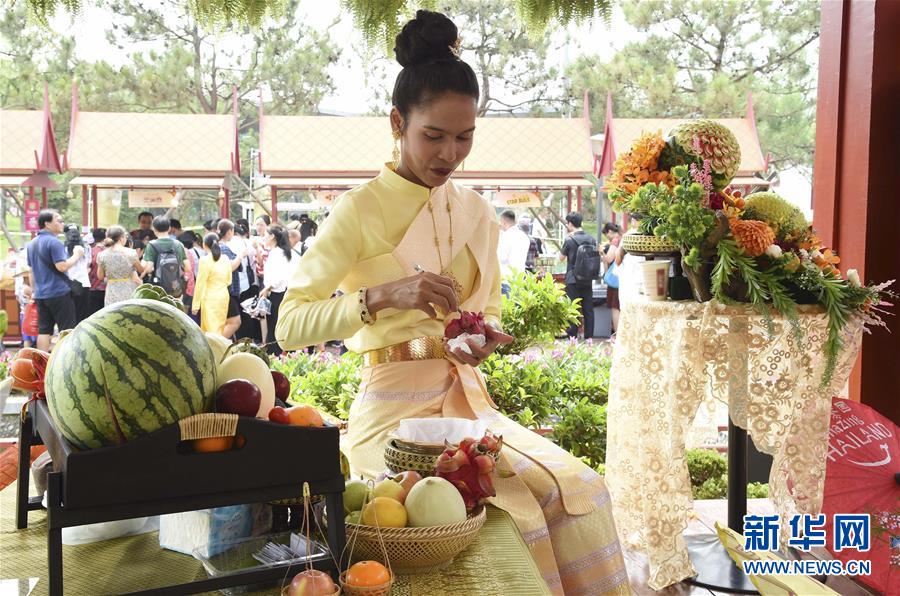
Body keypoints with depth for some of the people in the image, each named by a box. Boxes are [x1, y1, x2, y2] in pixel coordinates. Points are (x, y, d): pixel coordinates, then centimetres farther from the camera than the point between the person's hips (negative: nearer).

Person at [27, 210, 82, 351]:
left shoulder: (32, 244, 14)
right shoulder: (53, 242, -13)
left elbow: (31, 270, 20)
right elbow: (62, 266, -21)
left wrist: (35, 290, 27)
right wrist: (77, 255, -8)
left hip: (40, 294, 8)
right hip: (59, 293, -8)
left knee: (44, 330, 8)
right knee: (67, 330, -1)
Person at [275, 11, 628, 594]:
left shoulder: (478, 213, 10)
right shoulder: (361, 209, -7)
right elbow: (289, 324, -13)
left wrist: (483, 339, -2)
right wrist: (384, 295, -27)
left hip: (467, 399, 6)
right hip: (394, 409, -5)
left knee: (578, 490, -16)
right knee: (511, 510, -25)